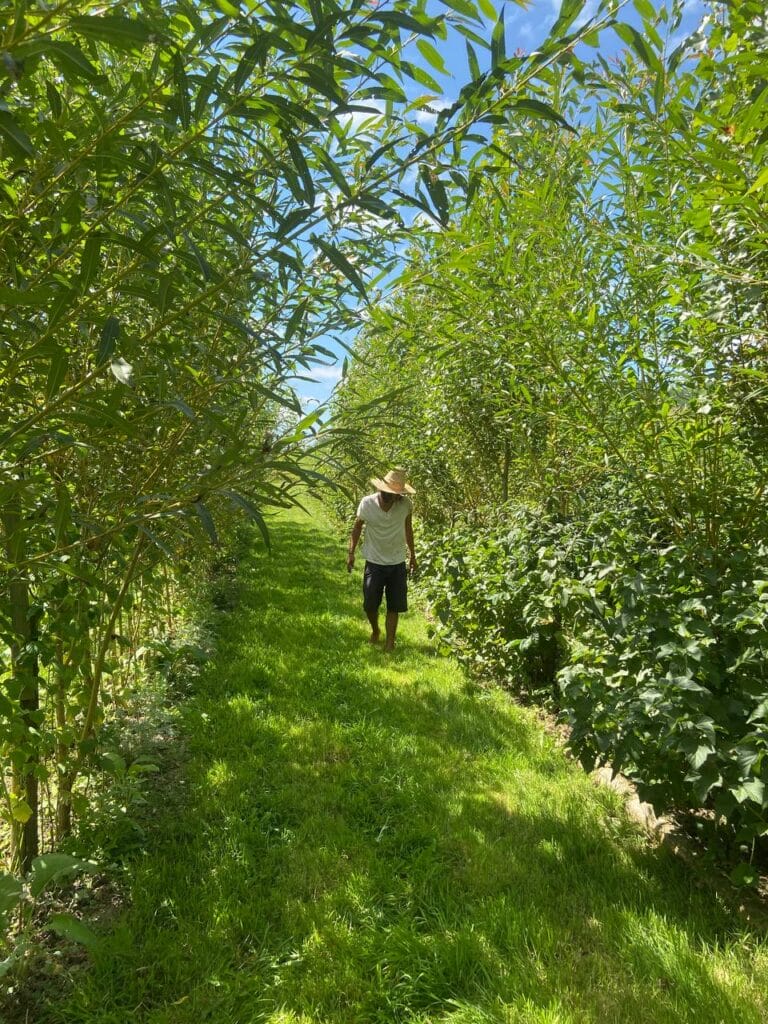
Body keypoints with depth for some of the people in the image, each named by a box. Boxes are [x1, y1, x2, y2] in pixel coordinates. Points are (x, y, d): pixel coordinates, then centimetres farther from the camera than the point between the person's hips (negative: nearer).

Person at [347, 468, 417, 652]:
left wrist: (412, 554, 11)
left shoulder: (405, 504, -14)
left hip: (398, 563, 1)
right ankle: (375, 631, 37)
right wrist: (351, 553, -1)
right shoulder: (367, 503, -17)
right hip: (374, 562, 0)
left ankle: (390, 642, 19)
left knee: (394, 606, 5)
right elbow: (357, 526, 0)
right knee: (370, 605, 7)